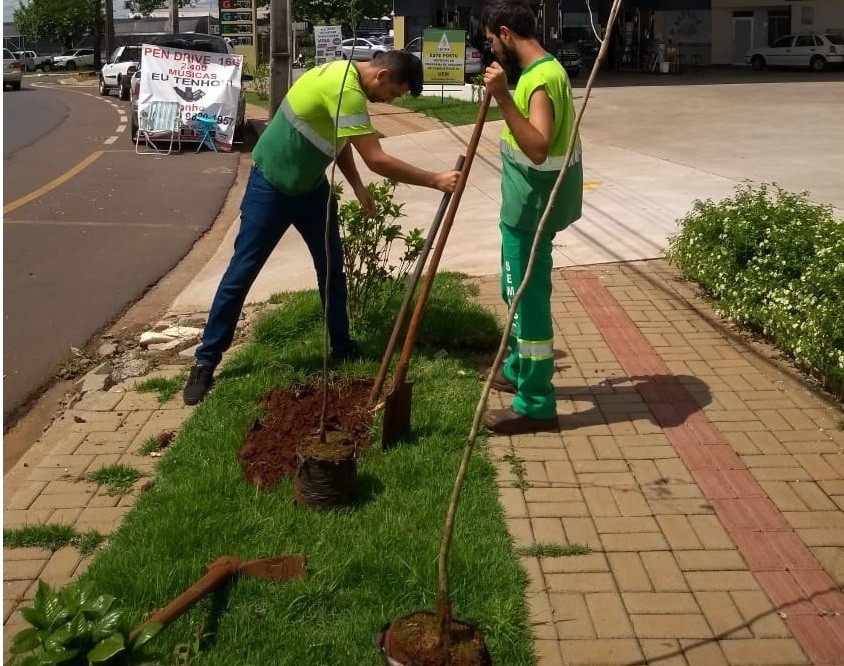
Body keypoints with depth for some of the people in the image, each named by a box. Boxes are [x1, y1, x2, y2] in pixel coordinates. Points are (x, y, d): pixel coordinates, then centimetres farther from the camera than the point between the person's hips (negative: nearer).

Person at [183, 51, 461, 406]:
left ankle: (343, 348, 23)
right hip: (271, 186, -9)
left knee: (331, 267, 10)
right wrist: (435, 180, -29)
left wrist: (358, 188, 3)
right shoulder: (344, 88, -30)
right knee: (241, 272, -3)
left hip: (310, 185, 9)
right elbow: (377, 160, -32)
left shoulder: (347, 76, 1)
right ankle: (205, 362, 6)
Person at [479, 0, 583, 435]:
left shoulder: (542, 79, -23)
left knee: (526, 296, -5)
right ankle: (517, 369, 40)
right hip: (527, 202, 10)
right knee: (518, 291, 22)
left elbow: (537, 148, -36)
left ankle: (535, 405, 3)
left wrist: (502, 97, -39)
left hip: (532, 206, -10)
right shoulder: (539, 69, 10)